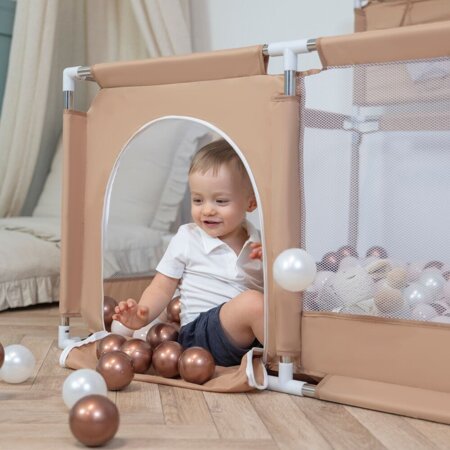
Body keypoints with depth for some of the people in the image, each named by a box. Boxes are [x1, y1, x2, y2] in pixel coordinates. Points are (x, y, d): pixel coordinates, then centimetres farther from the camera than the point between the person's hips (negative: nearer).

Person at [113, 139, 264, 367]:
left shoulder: (257, 244, 10)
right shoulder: (187, 238, 4)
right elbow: (162, 288, 5)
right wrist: (142, 314, -14)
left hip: (253, 334, 4)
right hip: (200, 331, -4)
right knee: (251, 302, -32)